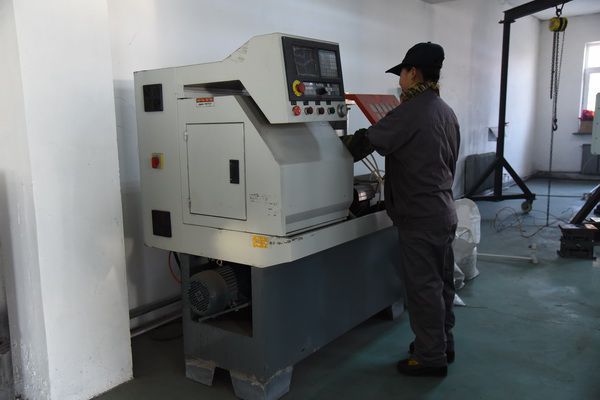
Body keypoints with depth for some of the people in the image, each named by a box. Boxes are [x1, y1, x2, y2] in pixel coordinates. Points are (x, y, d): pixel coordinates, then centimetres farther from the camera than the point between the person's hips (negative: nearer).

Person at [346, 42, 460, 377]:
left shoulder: (412, 110, -17)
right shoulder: (447, 111, 10)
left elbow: (370, 140, -12)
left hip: (420, 216, -9)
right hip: (444, 211, 9)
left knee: (423, 286, 1)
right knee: (441, 281, 17)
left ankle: (431, 358, 12)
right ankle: (443, 344, 31)